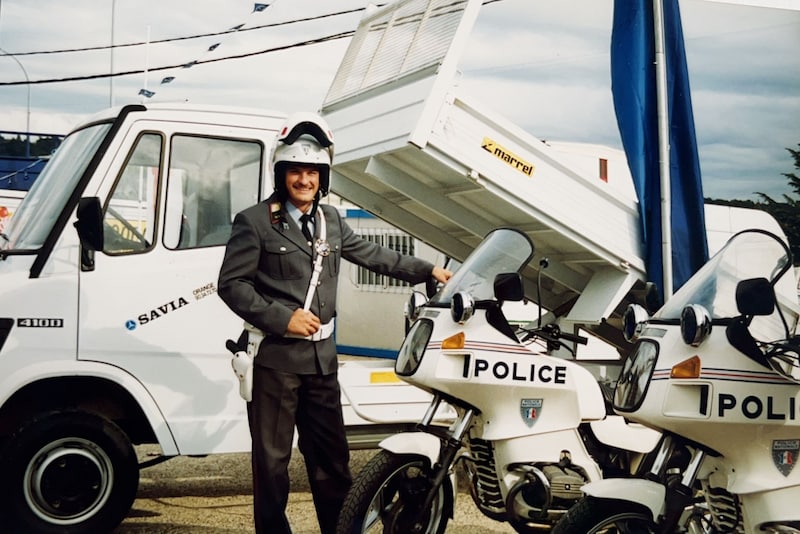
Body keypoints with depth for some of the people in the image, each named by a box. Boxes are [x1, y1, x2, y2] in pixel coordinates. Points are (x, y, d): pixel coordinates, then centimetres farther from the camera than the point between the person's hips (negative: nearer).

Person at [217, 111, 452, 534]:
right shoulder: (255, 221, -5)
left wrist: (427, 270, 24)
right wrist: (282, 318, -16)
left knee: (332, 458, 12)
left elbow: (372, 255, 25)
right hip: (274, 356, -6)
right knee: (272, 459, 2)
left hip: (322, 356, 6)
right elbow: (231, 284, -8)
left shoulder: (330, 220, 14)